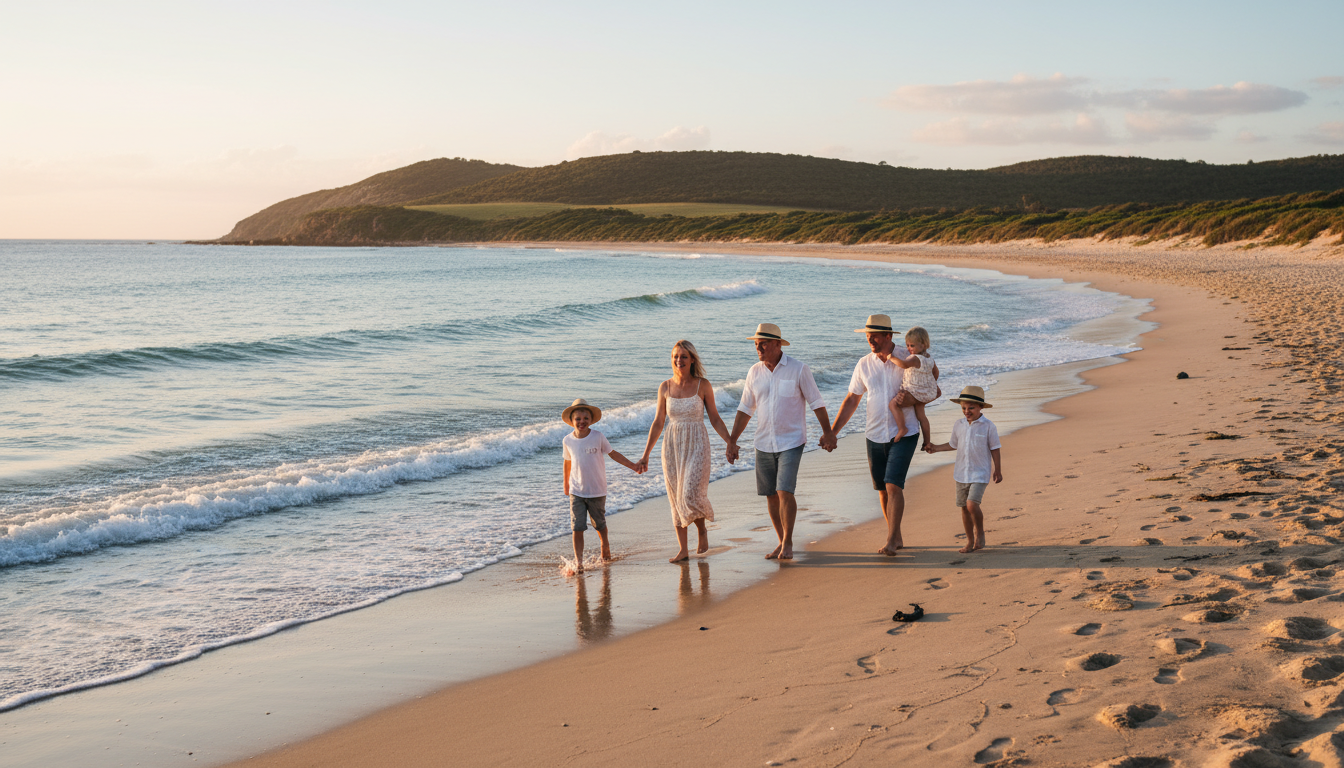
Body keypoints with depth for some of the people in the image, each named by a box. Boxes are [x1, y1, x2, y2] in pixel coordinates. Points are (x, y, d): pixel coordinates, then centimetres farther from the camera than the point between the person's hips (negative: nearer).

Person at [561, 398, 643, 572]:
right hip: (576, 491, 0)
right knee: (577, 527, -9)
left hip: (597, 491, 0)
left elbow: (612, 454, 4)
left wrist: (632, 465, 1)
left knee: (599, 523, 14)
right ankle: (578, 561, -7)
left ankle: (605, 545, 44)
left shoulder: (598, 437, -8)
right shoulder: (567, 441, -2)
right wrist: (566, 484, 21)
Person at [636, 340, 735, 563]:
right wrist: (645, 455, 7)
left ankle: (702, 530, 18)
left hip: (696, 446, -3)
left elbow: (715, 418, 2)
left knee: (691, 495, -14)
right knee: (676, 498, 5)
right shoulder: (665, 387, 2)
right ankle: (683, 550, 13)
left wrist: (730, 443, -6)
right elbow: (658, 423, 8)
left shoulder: (703, 385, -5)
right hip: (672, 446, 3)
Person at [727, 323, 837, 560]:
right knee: (770, 495, 7)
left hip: (791, 442, -4)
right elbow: (745, 409, 10)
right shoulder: (755, 372, 4)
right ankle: (782, 543, 21)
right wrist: (731, 441, 8)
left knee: (784, 492, -14)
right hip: (764, 443, 5)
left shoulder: (798, 370, -8)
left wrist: (827, 432, -4)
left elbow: (816, 402, -1)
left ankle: (788, 542, 2)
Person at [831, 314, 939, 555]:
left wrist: (913, 399, -18)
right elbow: (851, 400, 9)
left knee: (894, 485, -16)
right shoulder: (864, 364, 3)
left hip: (903, 434, -4)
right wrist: (832, 432, 3)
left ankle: (891, 541, -14)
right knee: (883, 489, 10)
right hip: (875, 435, 4)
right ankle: (896, 537, 26)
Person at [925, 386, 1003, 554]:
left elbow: (994, 449, -1)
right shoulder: (958, 425, 5)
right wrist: (936, 448, 12)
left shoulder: (988, 426, -8)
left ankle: (980, 532, 6)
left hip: (980, 473, -5)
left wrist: (998, 470, 1)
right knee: (964, 507, 8)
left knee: (972, 504, -19)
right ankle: (970, 541, 20)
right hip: (962, 473, 5)